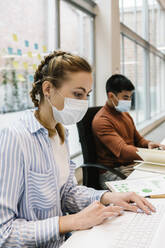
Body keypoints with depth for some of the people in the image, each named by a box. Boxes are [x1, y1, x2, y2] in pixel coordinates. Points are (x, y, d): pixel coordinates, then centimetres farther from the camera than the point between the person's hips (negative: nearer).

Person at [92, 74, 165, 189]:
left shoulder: (125, 114, 16)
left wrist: (149, 144, 0)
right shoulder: (101, 121, -14)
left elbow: (138, 140, 24)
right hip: (112, 172, -8)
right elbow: (123, 151, -26)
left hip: (132, 165, 8)